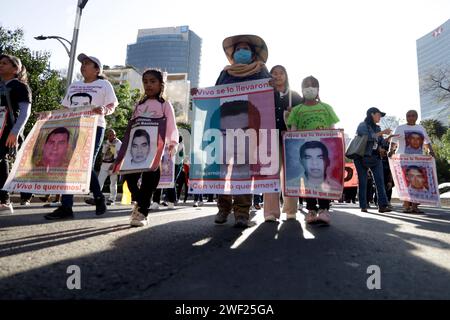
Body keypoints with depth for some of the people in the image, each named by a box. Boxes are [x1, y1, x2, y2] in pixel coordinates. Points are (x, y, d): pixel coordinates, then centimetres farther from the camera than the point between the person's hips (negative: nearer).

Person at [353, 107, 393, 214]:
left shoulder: (377, 128, 18)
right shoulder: (362, 126, -2)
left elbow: (381, 142, 19)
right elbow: (368, 137, -19)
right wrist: (382, 132, -17)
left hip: (375, 158, 6)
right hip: (362, 157, -6)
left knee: (380, 181, -7)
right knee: (362, 182, -1)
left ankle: (383, 205, -10)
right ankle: (363, 206, 4)